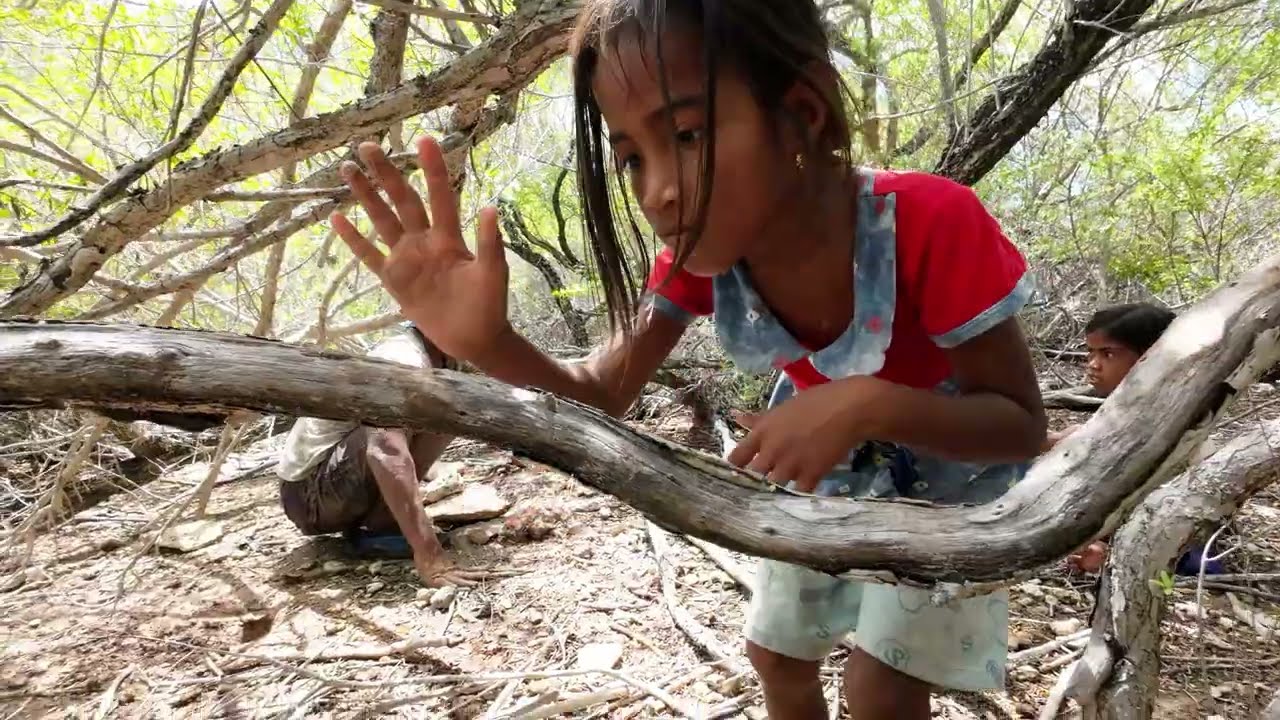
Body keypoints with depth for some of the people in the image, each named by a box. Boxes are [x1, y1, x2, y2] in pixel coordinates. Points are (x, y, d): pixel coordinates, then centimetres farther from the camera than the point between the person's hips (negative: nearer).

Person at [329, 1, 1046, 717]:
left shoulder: (928, 225, -38)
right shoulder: (701, 248, -23)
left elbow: (1024, 424, -28)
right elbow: (605, 391, -20)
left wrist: (867, 404, -47)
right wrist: (486, 341, -40)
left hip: (947, 466, -4)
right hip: (826, 469, 5)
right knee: (777, 655, 17)